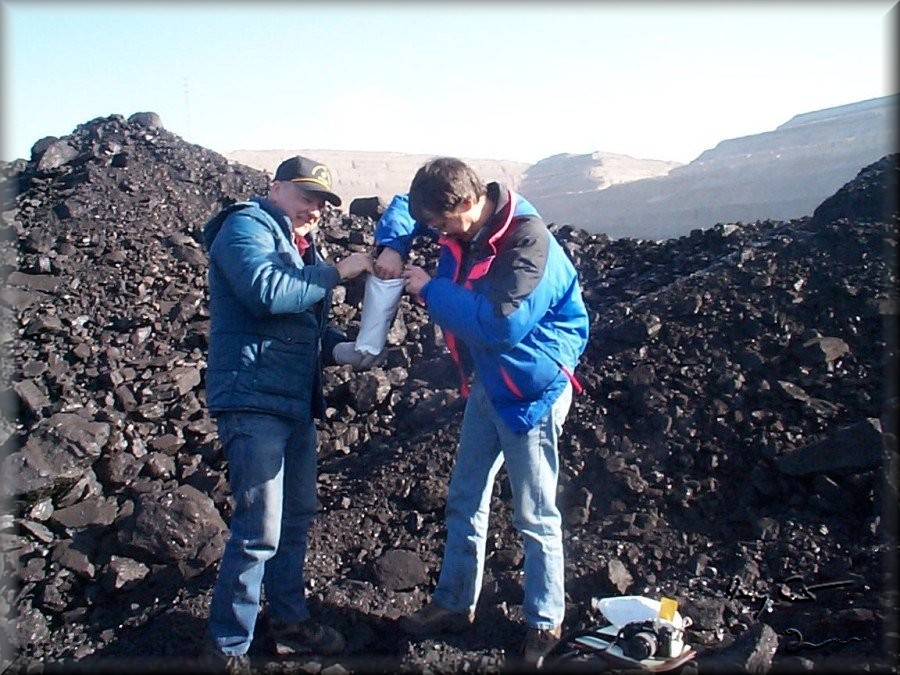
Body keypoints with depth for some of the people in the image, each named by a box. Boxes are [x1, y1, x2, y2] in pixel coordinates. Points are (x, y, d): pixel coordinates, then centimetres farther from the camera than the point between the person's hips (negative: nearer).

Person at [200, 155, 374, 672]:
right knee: (260, 530, -9)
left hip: (297, 402, 9)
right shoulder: (247, 227, -6)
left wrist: (340, 345, 0)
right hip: (252, 400, -9)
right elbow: (267, 292, -25)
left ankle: (288, 619, 32)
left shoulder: (301, 244, 21)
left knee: (297, 517, 17)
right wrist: (336, 272, -17)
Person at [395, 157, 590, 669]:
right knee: (465, 500, 16)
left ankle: (546, 624, 22)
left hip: (531, 390, -8)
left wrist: (431, 290, -25)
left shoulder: (528, 240, -25)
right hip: (485, 382, 8)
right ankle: (455, 604, 32)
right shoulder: (465, 230, -2)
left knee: (535, 515, 4)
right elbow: (405, 207, 16)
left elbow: (503, 323, -35)